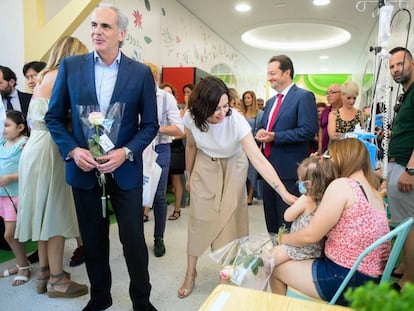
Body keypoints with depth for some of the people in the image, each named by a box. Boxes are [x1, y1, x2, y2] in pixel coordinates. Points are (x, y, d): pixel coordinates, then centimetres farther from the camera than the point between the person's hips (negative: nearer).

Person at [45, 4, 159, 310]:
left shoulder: (141, 72, -3)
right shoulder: (70, 66, 1)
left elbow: (151, 124, -1)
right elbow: (54, 117, 4)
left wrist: (126, 152, -15)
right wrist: (72, 150, -10)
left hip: (125, 169, -1)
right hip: (84, 168, 2)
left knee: (134, 239, 6)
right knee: (93, 240, 16)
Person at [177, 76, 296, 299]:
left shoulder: (236, 120, -33)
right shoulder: (191, 117, -24)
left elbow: (258, 159, -37)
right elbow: (191, 147, -4)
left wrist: (284, 193, -43)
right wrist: (189, 176, 8)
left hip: (233, 168, -1)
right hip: (205, 167, 2)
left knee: (230, 218, 1)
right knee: (199, 217, 1)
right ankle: (191, 272, 17)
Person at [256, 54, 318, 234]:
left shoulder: (304, 97, -7)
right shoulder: (270, 101, 18)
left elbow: (308, 131, -17)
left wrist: (275, 137, -20)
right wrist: (261, 133, -1)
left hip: (289, 171, -8)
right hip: (268, 167, 8)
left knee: (288, 222, 2)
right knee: (271, 220, 17)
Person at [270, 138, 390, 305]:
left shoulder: (342, 185, -17)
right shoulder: (375, 193, 8)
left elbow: (310, 236, -16)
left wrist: (283, 238, 2)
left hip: (349, 281, -8)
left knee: (275, 267, 9)